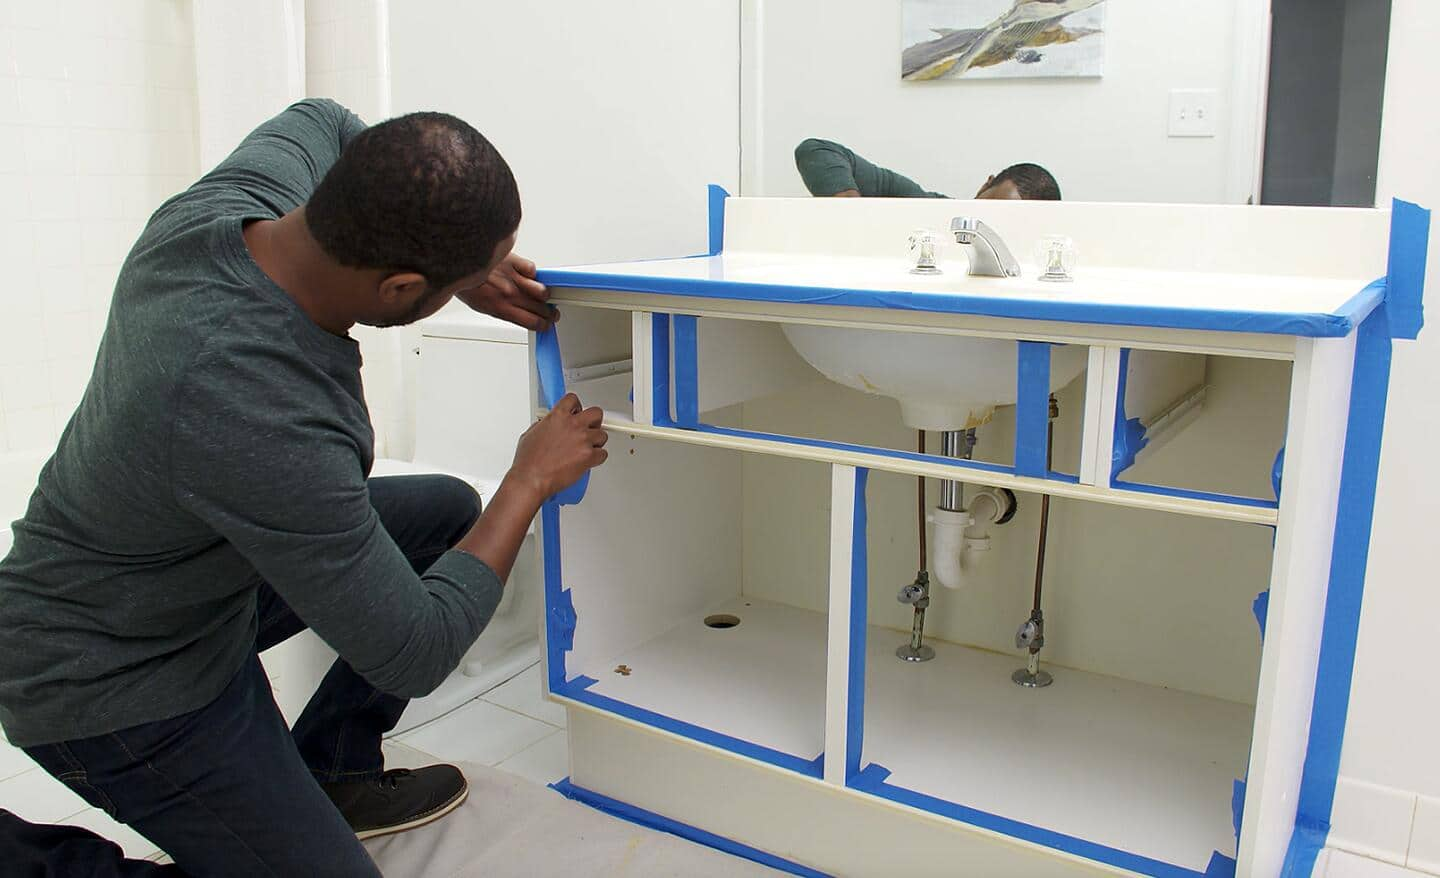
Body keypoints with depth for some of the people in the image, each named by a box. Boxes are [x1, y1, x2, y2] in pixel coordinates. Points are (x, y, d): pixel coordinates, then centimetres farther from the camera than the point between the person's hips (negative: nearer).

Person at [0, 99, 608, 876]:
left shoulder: (227, 204, -17)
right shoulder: (266, 429, -40)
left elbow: (320, 122, 9)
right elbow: (413, 655, -27)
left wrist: (472, 269, -2)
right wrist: (532, 478, -16)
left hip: (193, 567, 8)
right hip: (114, 687, -8)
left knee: (448, 514, 9)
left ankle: (331, 773, 21)